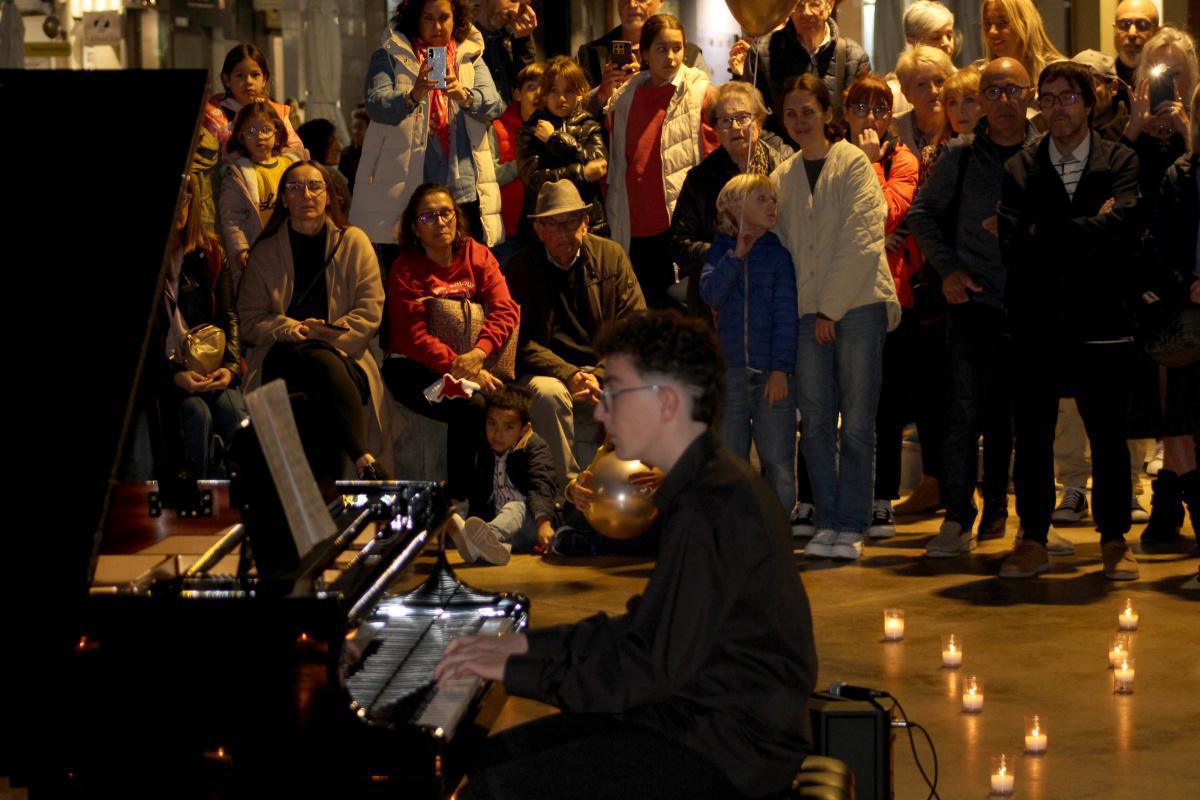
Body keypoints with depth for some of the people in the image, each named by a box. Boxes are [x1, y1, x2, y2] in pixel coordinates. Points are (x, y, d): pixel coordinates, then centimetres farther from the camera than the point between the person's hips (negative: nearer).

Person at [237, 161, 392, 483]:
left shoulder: (353, 242, 14)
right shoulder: (265, 251, 16)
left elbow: (370, 311, 5)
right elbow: (249, 318, 9)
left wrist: (328, 336, -12)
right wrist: (292, 330, -12)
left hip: (343, 355, 0)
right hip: (282, 356, 0)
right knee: (322, 361, -39)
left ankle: (325, 483, -41)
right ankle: (365, 461, -48)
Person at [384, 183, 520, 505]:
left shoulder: (477, 255, 9)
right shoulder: (406, 269, -1)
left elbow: (505, 309, -4)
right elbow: (414, 337, -11)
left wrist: (478, 353, -23)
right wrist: (460, 369, -24)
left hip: (472, 363, 3)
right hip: (416, 369, -3)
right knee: (469, 406, -31)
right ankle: (458, 499, -20)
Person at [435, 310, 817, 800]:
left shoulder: (715, 506, -21)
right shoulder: (708, 486, 13)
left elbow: (653, 668, -23)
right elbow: (647, 627, 18)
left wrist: (518, 669, -14)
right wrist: (528, 644, 12)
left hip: (723, 754, -10)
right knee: (498, 754, 9)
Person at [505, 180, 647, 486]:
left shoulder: (611, 255, 6)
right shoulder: (521, 267, 1)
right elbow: (522, 343, -3)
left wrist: (599, 377, -13)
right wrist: (570, 375, -18)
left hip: (606, 373, 1)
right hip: (550, 373, -1)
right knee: (546, 392, -35)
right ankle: (568, 487, -24)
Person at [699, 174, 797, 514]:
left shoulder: (778, 254, 2)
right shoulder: (720, 251, 7)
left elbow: (786, 314, -2)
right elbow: (710, 293, -10)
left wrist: (781, 368, -9)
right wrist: (737, 255, -16)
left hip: (772, 372, -2)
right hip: (729, 369, 2)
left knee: (778, 460, -3)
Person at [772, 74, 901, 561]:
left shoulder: (853, 163, -2)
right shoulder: (782, 178, 13)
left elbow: (861, 240, -9)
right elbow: (779, 247, 16)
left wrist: (832, 306, -10)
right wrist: (794, 305, 2)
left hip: (858, 304, -4)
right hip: (808, 312, 5)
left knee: (857, 422, -3)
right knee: (816, 423, 2)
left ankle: (851, 526, 1)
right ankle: (827, 523, 9)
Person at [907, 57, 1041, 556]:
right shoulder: (960, 156, 1)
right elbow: (922, 214, 9)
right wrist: (947, 268, 0)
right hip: (973, 296, -1)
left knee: (1007, 413, 11)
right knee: (965, 410, -8)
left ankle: (996, 508, 24)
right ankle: (957, 519, -7)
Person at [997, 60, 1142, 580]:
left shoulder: (1120, 163, 4)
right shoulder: (1019, 170, 8)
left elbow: (1116, 227, -13)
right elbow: (1014, 249, -5)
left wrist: (1046, 233, -7)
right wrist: (1083, 233, -11)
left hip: (1099, 318, -1)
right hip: (1037, 321, 2)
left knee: (1108, 435, 5)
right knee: (1032, 435, 5)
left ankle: (1114, 541, 14)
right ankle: (1032, 541, 13)